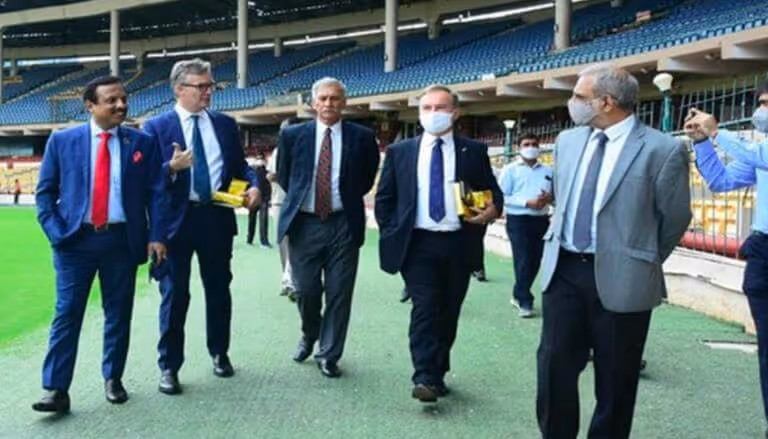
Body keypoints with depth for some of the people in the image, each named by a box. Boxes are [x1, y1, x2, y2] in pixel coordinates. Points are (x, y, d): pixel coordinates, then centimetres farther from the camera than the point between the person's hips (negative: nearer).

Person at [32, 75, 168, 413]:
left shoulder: (143, 142, 5)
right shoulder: (62, 141, 4)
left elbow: (156, 193, 4)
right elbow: (45, 191, 5)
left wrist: (156, 236, -6)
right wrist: (56, 233, -7)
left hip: (122, 240, 1)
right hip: (76, 240, -1)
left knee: (118, 314, 9)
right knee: (66, 314, -2)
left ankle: (113, 379, 25)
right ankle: (56, 389, 3)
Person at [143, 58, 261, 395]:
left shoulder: (225, 124, 9)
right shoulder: (157, 127, -2)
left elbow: (239, 165, 12)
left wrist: (254, 186, -8)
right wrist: (172, 168, -25)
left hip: (217, 217, 3)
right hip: (177, 220, -3)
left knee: (219, 289, 15)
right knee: (174, 295, 2)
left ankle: (220, 353, 33)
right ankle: (169, 366, 14)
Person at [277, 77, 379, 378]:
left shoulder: (362, 137, 0)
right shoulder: (292, 135, 2)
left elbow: (367, 179, 12)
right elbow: (283, 177, 15)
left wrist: (347, 199, 9)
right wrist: (298, 199, 12)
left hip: (343, 224, 0)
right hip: (304, 223, 1)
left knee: (339, 294, 2)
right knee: (306, 290, 5)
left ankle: (328, 355, 17)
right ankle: (309, 336, 35)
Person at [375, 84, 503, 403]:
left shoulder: (474, 151, 5)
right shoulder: (400, 151, 6)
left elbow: (493, 192, 9)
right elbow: (384, 199, 9)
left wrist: (493, 209, -12)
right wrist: (391, 235, 1)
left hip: (459, 245, 1)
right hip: (418, 243, -1)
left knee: (448, 313, 9)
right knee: (425, 308, -11)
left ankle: (438, 374, 24)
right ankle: (425, 377, -9)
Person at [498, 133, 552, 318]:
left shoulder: (548, 171, 11)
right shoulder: (510, 170, 0)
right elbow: (503, 197, -7)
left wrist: (549, 198, -10)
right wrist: (527, 202, -17)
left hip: (541, 220, 4)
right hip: (518, 220, -4)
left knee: (535, 261, 10)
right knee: (523, 262, -6)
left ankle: (518, 295, 28)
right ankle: (525, 301, 3)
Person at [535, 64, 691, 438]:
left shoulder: (662, 150, -11)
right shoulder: (567, 141, 7)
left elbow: (675, 218, -1)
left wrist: (642, 262, 10)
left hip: (620, 277, -5)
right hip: (563, 270, 5)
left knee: (614, 379, 9)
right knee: (554, 365, 8)